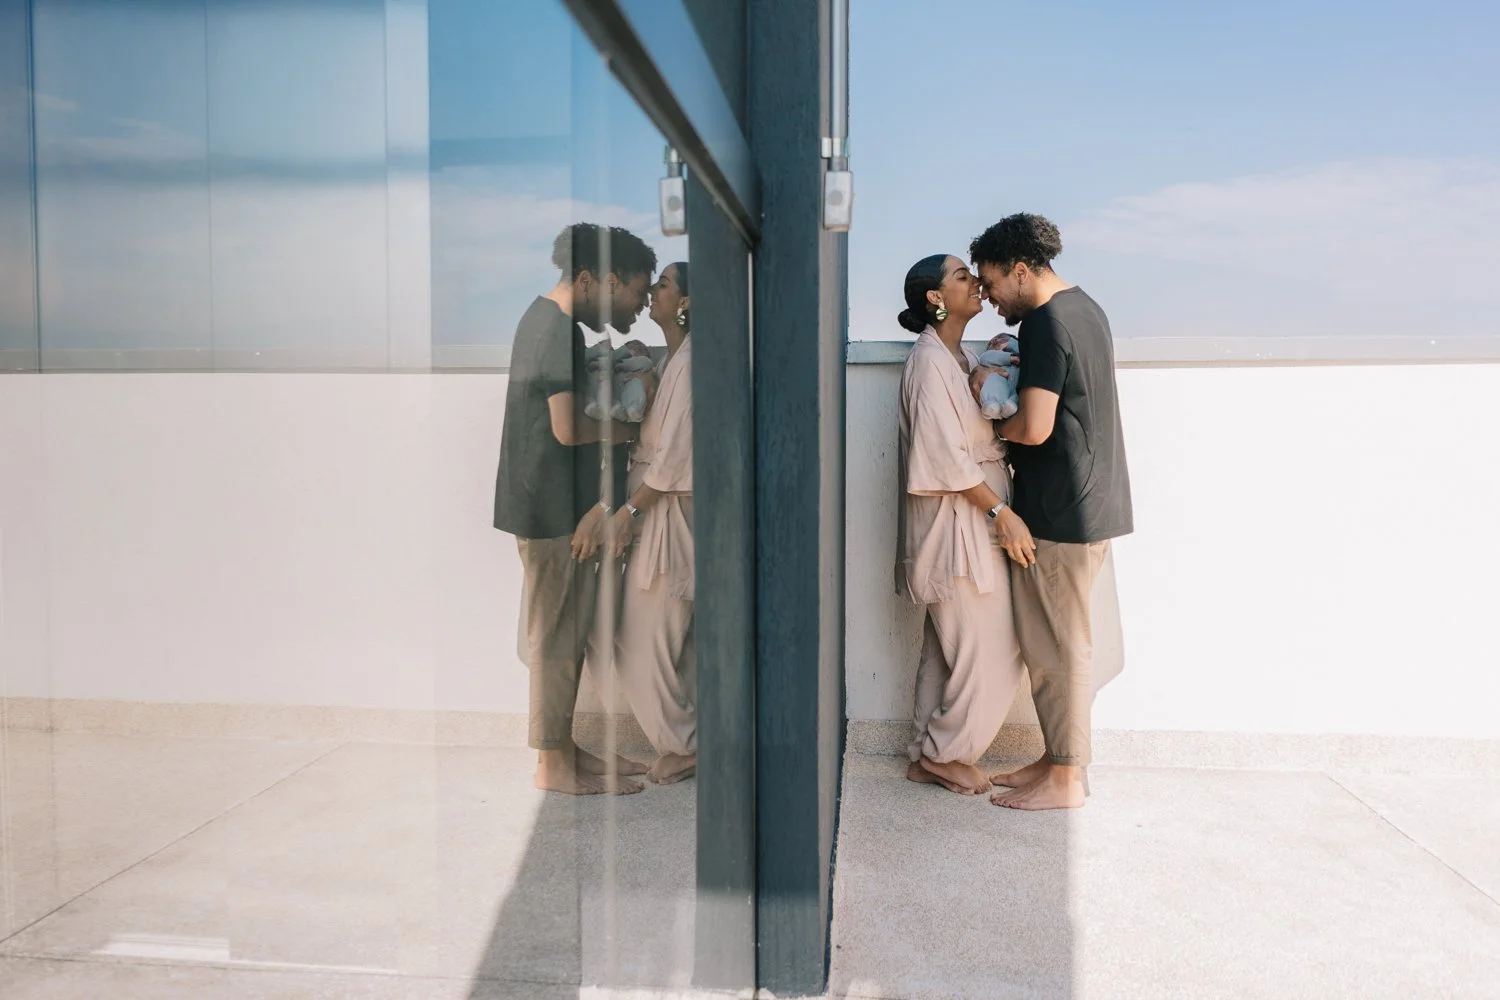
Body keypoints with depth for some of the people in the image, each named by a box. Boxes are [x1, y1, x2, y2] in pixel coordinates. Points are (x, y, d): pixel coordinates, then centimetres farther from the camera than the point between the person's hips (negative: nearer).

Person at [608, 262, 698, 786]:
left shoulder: (690, 362, -16)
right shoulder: (670, 358, 13)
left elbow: (675, 454, -19)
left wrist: (628, 510, -17)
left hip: (670, 512, -9)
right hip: (657, 510, 9)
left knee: (646, 639, -1)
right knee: (673, 637, 14)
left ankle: (681, 746, 13)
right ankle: (684, 740, 24)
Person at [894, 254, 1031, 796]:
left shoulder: (962, 357, 14)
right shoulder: (930, 361, -15)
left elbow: (980, 434, 12)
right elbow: (949, 456, -20)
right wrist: (1003, 514, -19)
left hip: (974, 522, 9)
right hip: (956, 522, -9)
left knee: (948, 648, 14)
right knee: (994, 649, -3)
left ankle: (930, 753, 24)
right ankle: (946, 753, 11)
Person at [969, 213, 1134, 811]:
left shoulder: (1046, 322, -17)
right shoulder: (1084, 307, 14)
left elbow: (1034, 427, -24)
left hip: (1060, 513, -10)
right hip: (1092, 502, 10)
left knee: (1057, 648, -1)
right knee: (1063, 644, 15)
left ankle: (1065, 779, 9)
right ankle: (1060, 759, 25)